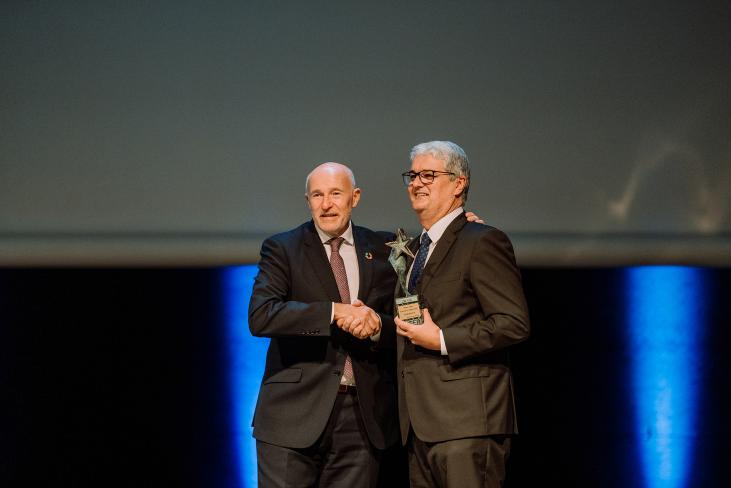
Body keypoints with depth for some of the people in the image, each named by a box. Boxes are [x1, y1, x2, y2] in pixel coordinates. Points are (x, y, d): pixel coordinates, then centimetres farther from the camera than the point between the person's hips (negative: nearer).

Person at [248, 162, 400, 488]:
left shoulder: (382, 249, 11)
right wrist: (334, 312, -20)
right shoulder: (282, 249, 1)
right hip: (294, 415, -3)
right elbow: (260, 316, -15)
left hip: (362, 417, 3)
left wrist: (378, 325, -12)